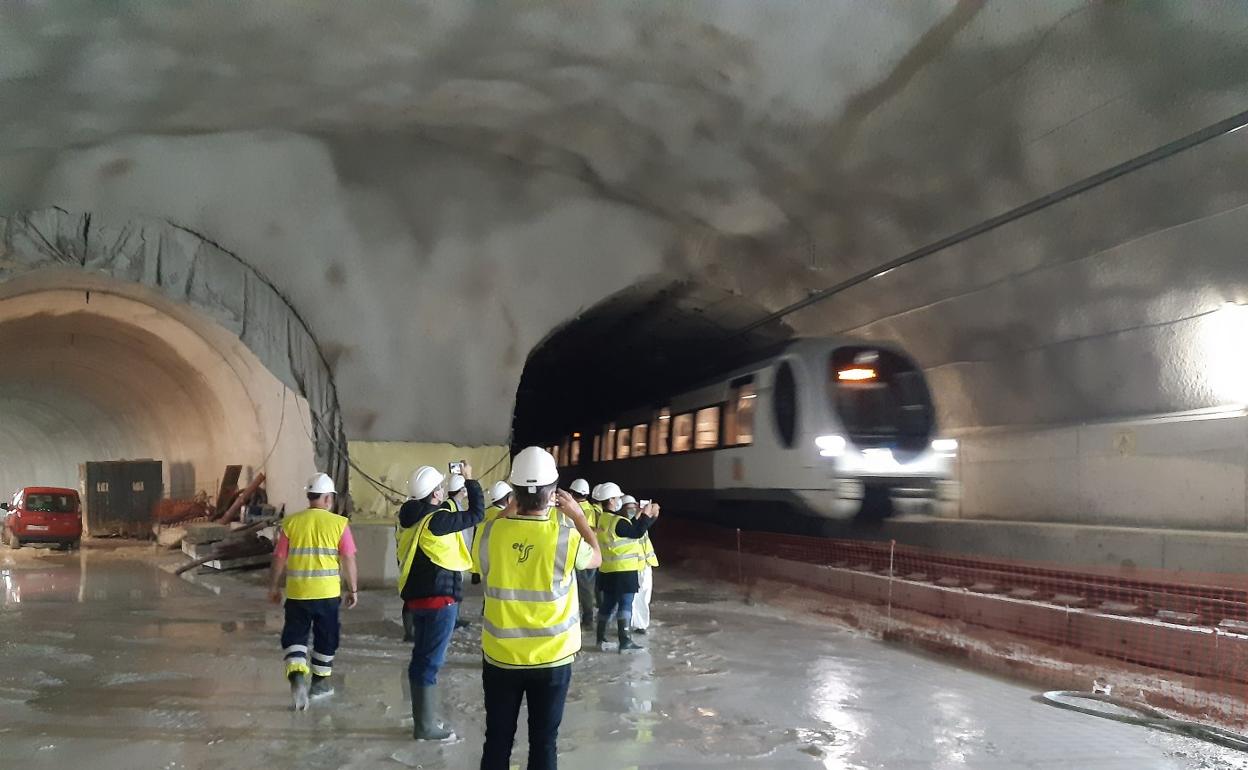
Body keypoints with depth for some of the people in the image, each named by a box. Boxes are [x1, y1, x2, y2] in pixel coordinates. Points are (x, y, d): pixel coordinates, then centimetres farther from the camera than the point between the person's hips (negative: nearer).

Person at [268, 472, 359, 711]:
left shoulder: (291, 522, -1)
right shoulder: (339, 523, -5)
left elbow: (279, 558, 3)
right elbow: (349, 560, -5)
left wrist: (274, 586, 16)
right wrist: (353, 589, 5)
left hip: (297, 593, 1)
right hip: (328, 593, 0)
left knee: (294, 636, 9)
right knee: (326, 638, 16)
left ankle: (297, 675, -14)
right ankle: (320, 682, 26)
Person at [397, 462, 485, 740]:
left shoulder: (412, 519, 6)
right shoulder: (436, 520, -18)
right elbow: (476, 514, -11)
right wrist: (470, 481, 1)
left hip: (417, 597, 9)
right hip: (439, 599, -9)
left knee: (422, 657, 16)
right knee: (430, 660, -4)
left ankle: (424, 718, 26)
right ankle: (425, 726, 1)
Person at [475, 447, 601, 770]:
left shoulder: (491, 532, -12)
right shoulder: (565, 537, -16)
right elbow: (596, 558, 6)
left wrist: (507, 515, 11)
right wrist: (578, 515, 13)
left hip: (500, 657, 2)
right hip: (552, 658, -1)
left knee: (498, 741, 13)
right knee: (543, 742, 10)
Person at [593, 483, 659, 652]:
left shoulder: (604, 519, 9)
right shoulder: (618, 522, -20)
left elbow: (632, 528, 13)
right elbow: (637, 533, -17)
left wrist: (649, 517, 11)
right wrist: (645, 515, -7)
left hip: (608, 571, 9)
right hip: (623, 570, -9)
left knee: (608, 604, 16)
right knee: (625, 604, -5)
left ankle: (601, 638, 22)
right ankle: (625, 641, -6)